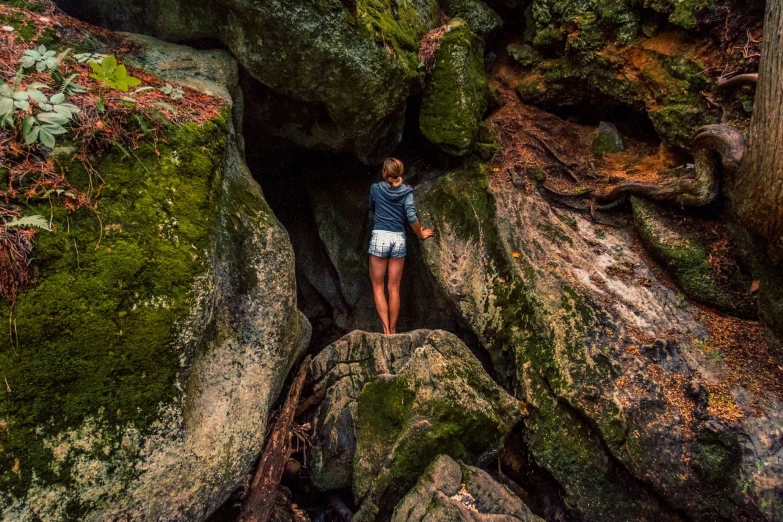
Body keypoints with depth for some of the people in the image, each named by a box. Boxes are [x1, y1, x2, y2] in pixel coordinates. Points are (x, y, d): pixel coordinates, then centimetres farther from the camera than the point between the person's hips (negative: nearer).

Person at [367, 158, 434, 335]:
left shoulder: (375, 188, 3)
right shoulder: (406, 191, 2)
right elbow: (411, 217, -10)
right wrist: (421, 234, 4)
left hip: (379, 237, -1)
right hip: (398, 239, 2)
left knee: (378, 286, 7)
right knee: (394, 288, 8)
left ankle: (386, 329, -3)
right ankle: (393, 330, 11)